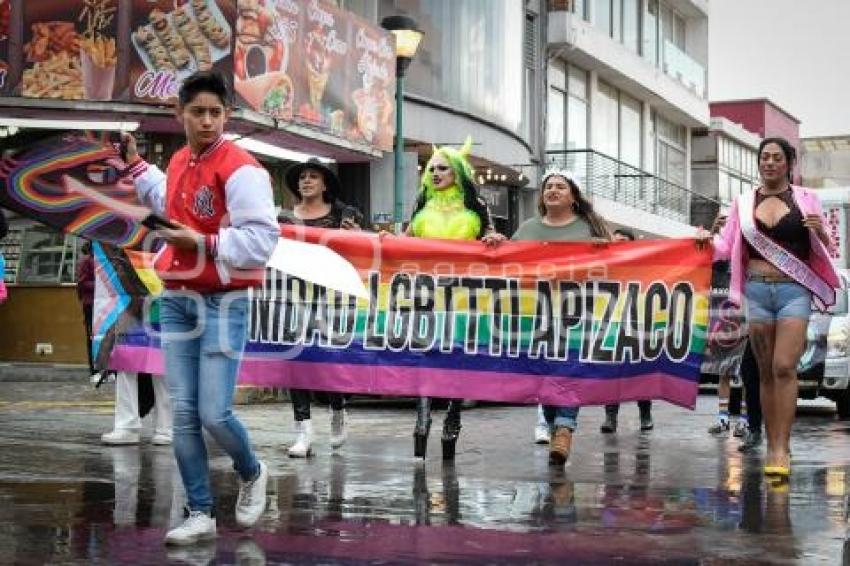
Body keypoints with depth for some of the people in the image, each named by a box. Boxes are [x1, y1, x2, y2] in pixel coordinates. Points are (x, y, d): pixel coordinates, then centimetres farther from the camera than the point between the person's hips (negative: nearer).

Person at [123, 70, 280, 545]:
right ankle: (201, 514, 14)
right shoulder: (180, 161, 9)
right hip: (177, 302, 7)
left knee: (214, 414, -10)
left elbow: (262, 240, -22)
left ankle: (252, 474, 22)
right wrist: (137, 165, 31)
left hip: (223, 305, -7)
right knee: (183, 414, 4)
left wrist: (203, 244, -23)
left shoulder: (240, 168, -16)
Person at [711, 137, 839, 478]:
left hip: (794, 290, -2)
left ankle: (782, 448, -14)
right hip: (757, 290, 2)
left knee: (784, 367, -14)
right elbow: (726, 247, 6)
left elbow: (825, 249, 8)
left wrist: (820, 232, -14)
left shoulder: (805, 198, 6)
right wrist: (709, 240, -15)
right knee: (766, 372, 5)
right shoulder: (743, 203, 10)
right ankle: (772, 446, 11)